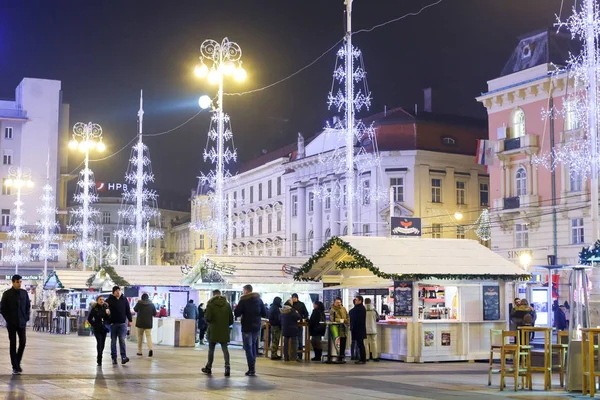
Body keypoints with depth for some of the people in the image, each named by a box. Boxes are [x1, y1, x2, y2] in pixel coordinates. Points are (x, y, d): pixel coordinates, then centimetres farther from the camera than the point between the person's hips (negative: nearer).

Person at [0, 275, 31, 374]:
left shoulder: (24, 292, 5)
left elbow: (28, 306, 11)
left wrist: (26, 318, 2)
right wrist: (8, 319, -7)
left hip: (22, 323, 3)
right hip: (11, 324, -3)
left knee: (23, 342, -3)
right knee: (13, 344, 0)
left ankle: (17, 362, 18)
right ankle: (15, 367, 4)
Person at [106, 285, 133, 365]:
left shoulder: (124, 299, 5)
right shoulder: (109, 300, -3)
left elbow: (128, 310, 10)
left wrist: (129, 320, 8)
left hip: (122, 323, 1)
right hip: (113, 323, -1)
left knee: (122, 340, -6)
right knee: (113, 341, 6)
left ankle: (123, 357, -10)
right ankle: (114, 358, 11)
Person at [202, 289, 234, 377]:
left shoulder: (210, 304, -9)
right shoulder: (227, 304, 2)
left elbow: (207, 318, -15)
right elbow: (231, 319, 4)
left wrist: (209, 322, 8)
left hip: (213, 331, -2)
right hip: (224, 331, 2)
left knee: (211, 349, 11)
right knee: (225, 349, 4)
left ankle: (208, 368, 22)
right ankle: (227, 367, -10)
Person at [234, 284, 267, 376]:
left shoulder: (243, 300, -10)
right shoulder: (259, 300, 5)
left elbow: (237, 314, -12)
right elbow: (264, 314, 5)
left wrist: (237, 308, 8)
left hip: (247, 327, -5)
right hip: (256, 327, 5)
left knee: (248, 347, 0)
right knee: (253, 346, 19)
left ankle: (251, 369, -7)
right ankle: (253, 367, 18)